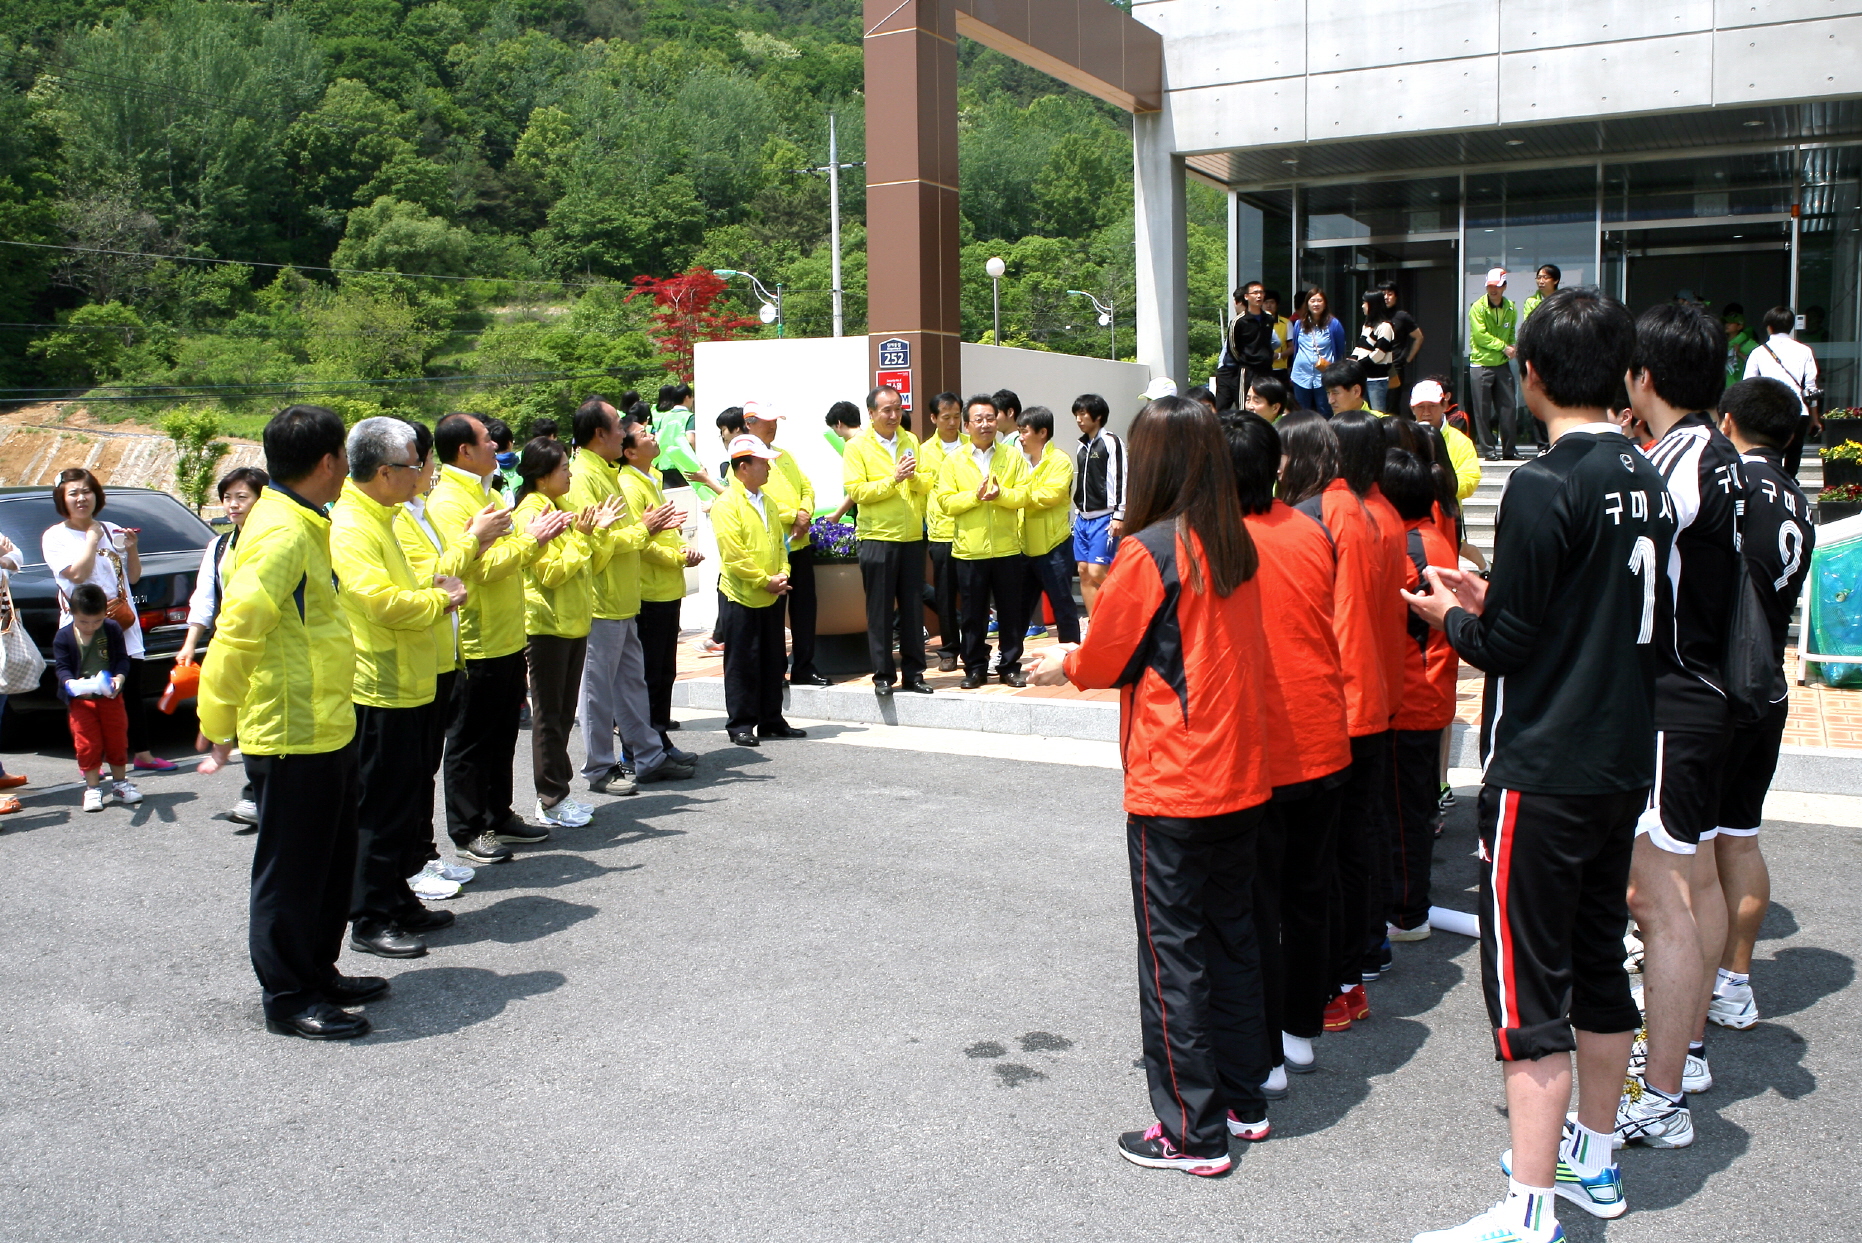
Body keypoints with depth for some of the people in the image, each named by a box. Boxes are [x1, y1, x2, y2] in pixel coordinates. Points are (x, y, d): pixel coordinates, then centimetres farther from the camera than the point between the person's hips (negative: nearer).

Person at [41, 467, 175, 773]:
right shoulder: (55, 537, -1)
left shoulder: (112, 531, 11)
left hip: (124, 627, 4)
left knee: (133, 695, 8)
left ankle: (142, 754, 16)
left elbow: (134, 577, 13)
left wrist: (131, 548, -3)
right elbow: (77, 574, -15)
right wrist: (91, 538, -8)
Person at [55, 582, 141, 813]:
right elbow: (62, 666, -9)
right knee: (88, 744, -1)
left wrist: (119, 678, -23)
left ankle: (120, 783, 23)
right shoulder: (63, 637, -7)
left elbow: (122, 659, -3)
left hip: (110, 696, 2)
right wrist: (72, 684, -30)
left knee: (117, 740, 9)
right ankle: (93, 788, 10)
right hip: (80, 700, -2)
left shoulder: (113, 631, -3)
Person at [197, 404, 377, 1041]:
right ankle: (287, 998, 15)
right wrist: (216, 724, -17)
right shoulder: (282, 534, -20)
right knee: (290, 869, 3)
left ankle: (317, 971, 33)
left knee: (330, 862, 20)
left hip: (325, 727, 10)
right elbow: (236, 631, -23)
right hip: (292, 735, -10)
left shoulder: (303, 526, 13)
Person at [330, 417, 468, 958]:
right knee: (381, 807, -2)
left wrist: (431, 590, 9)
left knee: (410, 802, 16)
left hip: (404, 685, 10)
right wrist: (439, 600, -11)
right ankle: (370, 921, 7)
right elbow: (379, 601, -26)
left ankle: (398, 901, 27)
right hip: (377, 690, -10)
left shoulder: (377, 520, 17)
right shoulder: (349, 527, -17)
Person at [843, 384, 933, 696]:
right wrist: (893, 479, -16)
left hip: (912, 538, 4)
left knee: (913, 608, 7)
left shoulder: (911, 441, 12)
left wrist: (914, 477, -11)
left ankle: (913, 673, 15)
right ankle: (883, 675, 9)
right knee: (880, 611, 1)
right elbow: (856, 491, -10)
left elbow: (928, 483, 9)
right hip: (877, 538, -4)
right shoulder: (857, 447, -2)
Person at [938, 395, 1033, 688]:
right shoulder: (954, 462, 6)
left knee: (1011, 611, 5)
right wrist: (975, 495, -15)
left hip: (1007, 548, 0)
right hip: (969, 550, 0)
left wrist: (1000, 494, -20)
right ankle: (975, 668, 15)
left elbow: (1024, 495, -2)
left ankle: (1009, 667, 15)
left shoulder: (1013, 457, 6)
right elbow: (946, 502, -3)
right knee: (973, 613, 5)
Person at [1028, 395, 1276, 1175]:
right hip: (1241, 779, 7)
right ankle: (1243, 1100, 29)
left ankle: (1192, 1132, 11)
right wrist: (1086, 658, 16)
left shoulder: (1148, 552, -17)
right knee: (1231, 935, 18)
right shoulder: (1238, 548, 4)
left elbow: (1105, 659, -8)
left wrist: (1065, 665, 13)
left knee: (1173, 953, 3)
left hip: (1172, 789, -7)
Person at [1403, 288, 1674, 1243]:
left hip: (1544, 772, -8)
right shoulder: (1645, 479, 7)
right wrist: (1491, 599, 16)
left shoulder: (1544, 486, -18)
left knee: (1527, 986, -2)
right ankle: (1593, 1160, 35)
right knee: (1598, 964, 19)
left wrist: (1452, 616, 3)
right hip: (1623, 762, 9)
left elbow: (1507, 645, -17)